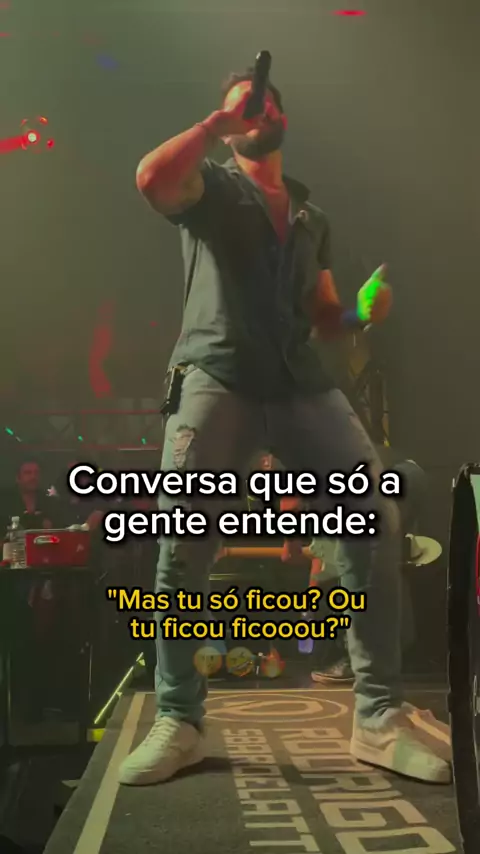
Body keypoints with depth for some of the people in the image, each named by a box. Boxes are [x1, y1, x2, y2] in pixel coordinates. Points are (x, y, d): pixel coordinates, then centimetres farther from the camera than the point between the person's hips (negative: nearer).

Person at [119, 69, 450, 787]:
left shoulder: (312, 216, 27)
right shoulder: (209, 184, 14)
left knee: (375, 523, -11)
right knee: (183, 546, -10)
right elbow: (152, 179, -11)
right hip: (216, 373, -3)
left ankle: (379, 719, -4)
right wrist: (224, 115, -4)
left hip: (300, 382, 4)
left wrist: (361, 312, 5)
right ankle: (178, 722, 5)